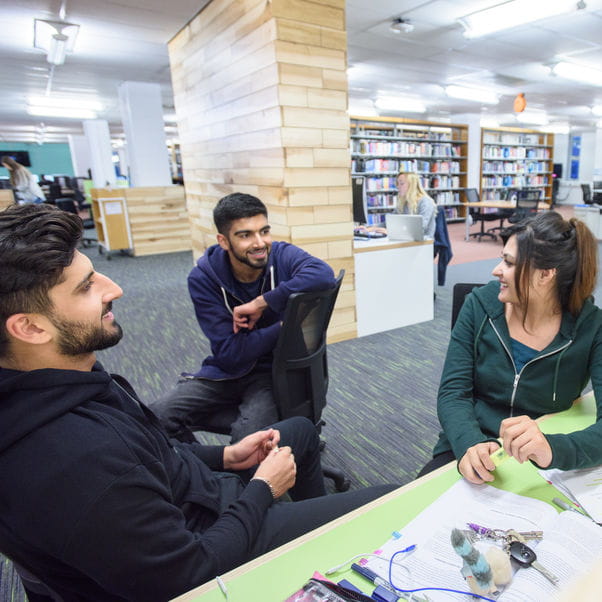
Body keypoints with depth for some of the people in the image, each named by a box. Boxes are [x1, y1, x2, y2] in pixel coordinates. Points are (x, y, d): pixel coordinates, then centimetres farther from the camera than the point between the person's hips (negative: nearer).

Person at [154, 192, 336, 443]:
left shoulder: (282, 255, -13)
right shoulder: (203, 278, -11)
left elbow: (323, 274, -37)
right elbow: (230, 353, -16)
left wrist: (261, 303, -33)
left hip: (276, 369, -2)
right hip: (227, 370, 3)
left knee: (248, 433, -30)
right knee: (158, 417, -16)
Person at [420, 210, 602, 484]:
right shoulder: (480, 305, -6)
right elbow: (453, 392, -9)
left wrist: (553, 450, -37)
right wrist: (470, 444, -28)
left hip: (541, 466, 1)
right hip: (469, 453, 0)